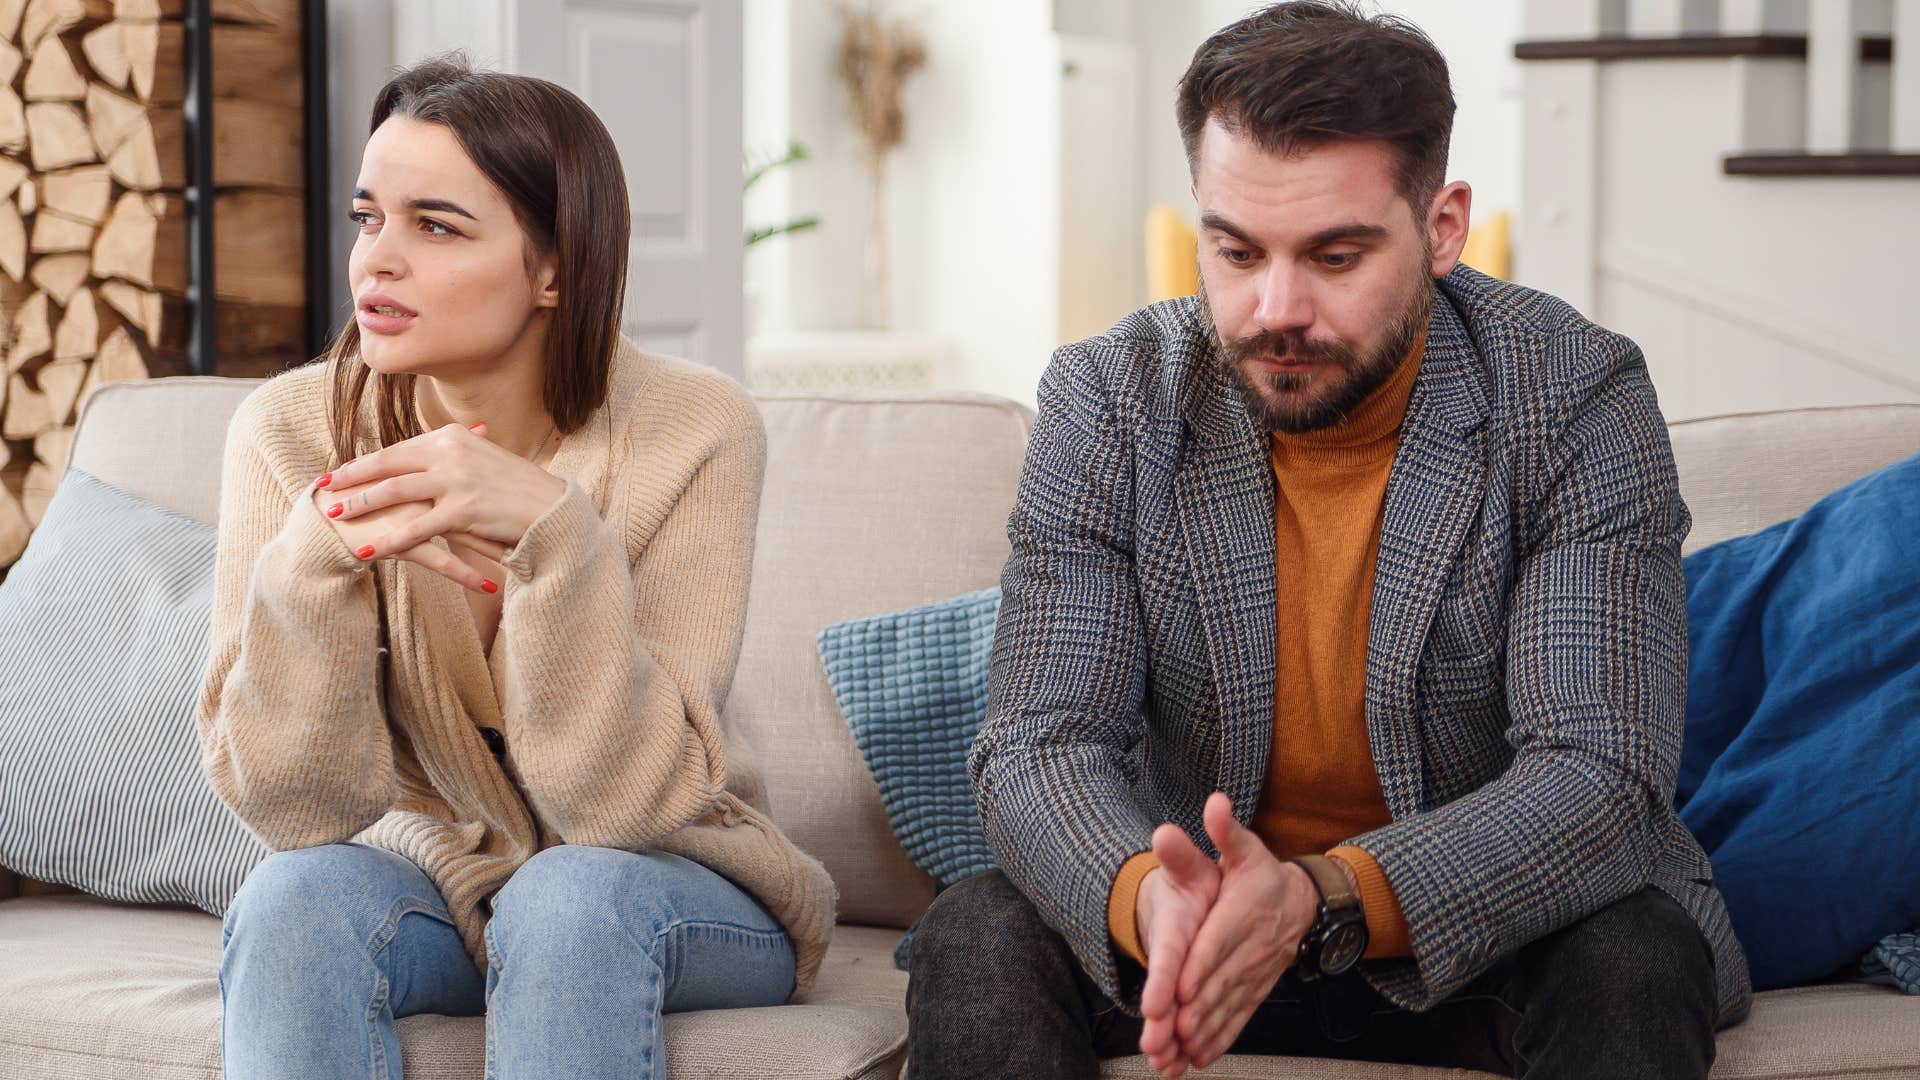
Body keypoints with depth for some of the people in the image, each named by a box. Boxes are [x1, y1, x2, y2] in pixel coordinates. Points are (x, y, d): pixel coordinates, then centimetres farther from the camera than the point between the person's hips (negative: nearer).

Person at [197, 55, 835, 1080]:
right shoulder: (291, 433, -10)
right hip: (424, 872, 2)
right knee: (294, 901, -29)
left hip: (668, 889, -1)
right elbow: (293, 803, -16)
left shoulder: (690, 430, -17)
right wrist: (319, 553, -32)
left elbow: (624, 802, -22)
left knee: (572, 898, -33)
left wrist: (549, 527, -35)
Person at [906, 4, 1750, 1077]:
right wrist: (1146, 897, -40)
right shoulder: (1107, 405, -10)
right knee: (977, 942, -25)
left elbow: (1598, 774, -23)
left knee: (1635, 960, -32)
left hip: (1486, 930, -1)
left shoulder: (1578, 399, -16)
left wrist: (1324, 900, -41)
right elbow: (1042, 746, -15)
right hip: (1203, 916, 2)